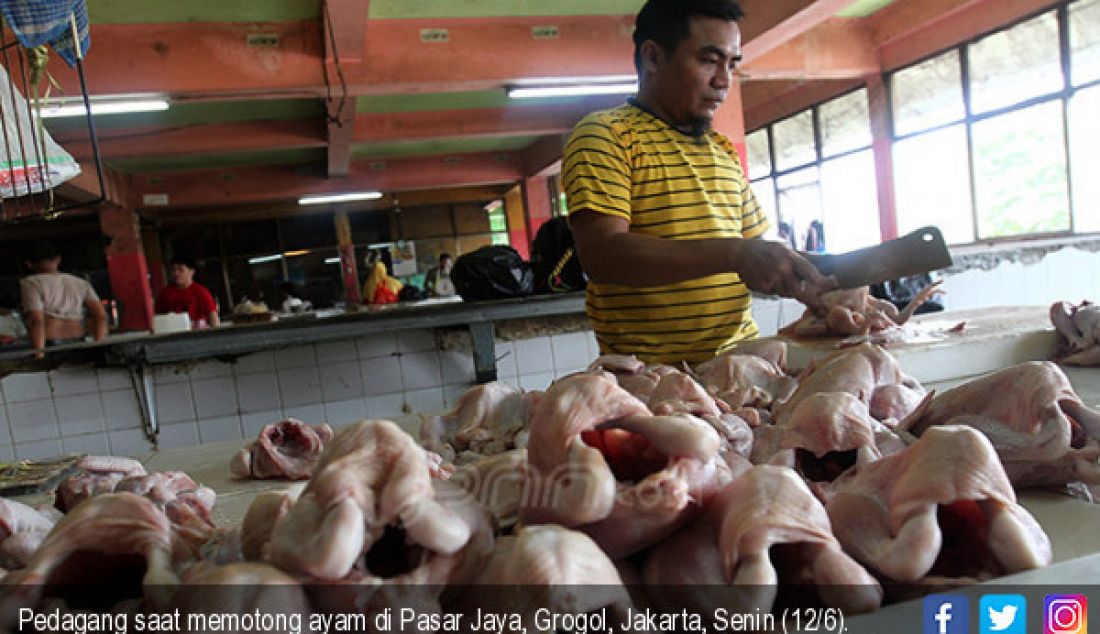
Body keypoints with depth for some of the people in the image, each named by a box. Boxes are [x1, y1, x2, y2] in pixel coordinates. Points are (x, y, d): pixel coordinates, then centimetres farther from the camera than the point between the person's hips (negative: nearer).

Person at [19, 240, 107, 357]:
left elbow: (37, 321, -10)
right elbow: (101, 316, 6)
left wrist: (38, 352, -12)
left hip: (49, 347, -4)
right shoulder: (80, 283, 15)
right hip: (78, 346, 4)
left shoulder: (31, 283, 2)